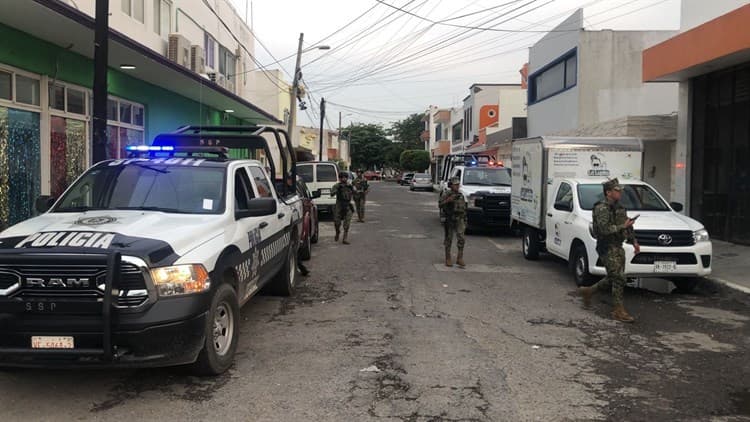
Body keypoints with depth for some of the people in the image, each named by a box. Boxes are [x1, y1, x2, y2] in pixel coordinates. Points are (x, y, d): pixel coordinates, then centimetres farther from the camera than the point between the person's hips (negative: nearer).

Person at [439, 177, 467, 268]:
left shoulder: (461, 195, 14)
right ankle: (448, 259, 13)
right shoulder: (446, 194, -1)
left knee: (461, 238, -11)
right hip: (449, 220, -3)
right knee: (448, 240, 4)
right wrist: (448, 200, -29)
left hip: (460, 219, 3)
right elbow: (441, 205, -13)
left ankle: (460, 259, -9)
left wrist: (465, 220, 17)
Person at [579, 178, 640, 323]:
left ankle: (588, 291, 30)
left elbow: (628, 227, 23)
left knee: (613, 278, 13)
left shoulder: (619, 208, 15)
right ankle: (618, 311, -4)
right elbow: (604, 229, -24)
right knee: (618, 278, -11)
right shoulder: (601, 208, -13)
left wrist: (634, 241, 12)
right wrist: (622, 226, -20)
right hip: (607, 247, -9)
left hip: (618, 247, 9)